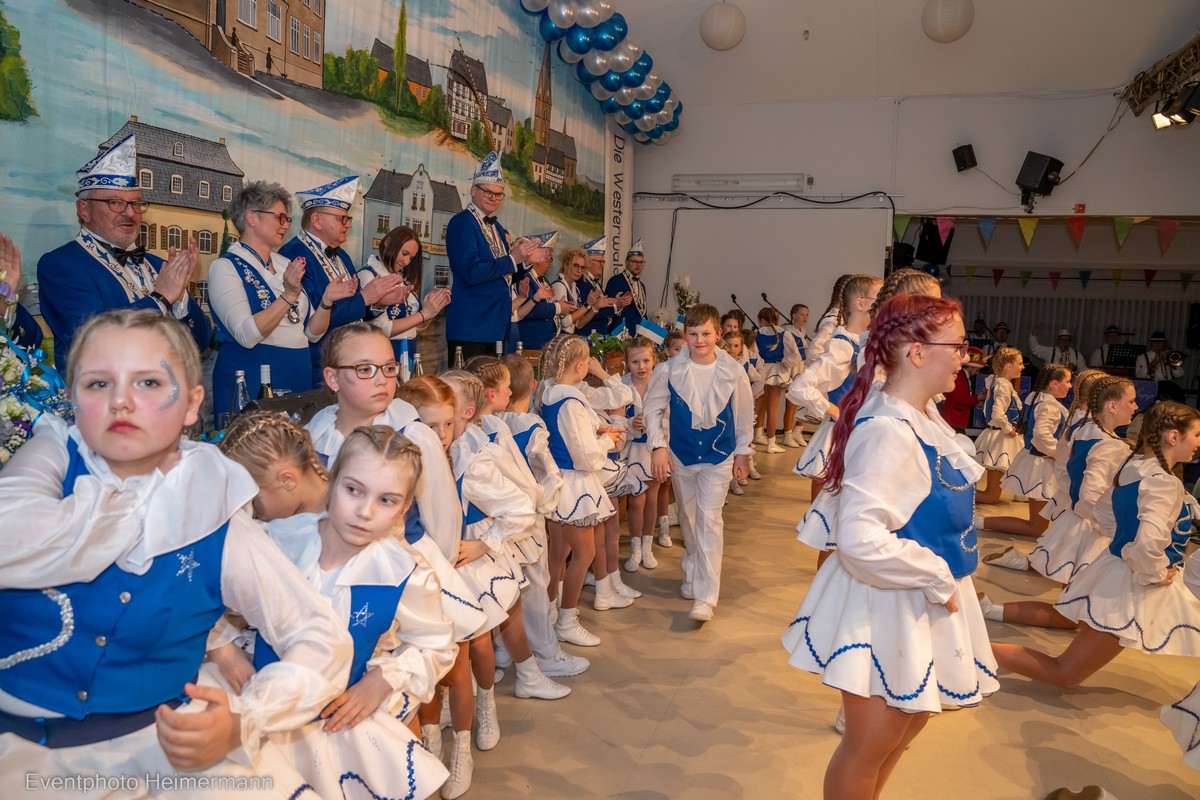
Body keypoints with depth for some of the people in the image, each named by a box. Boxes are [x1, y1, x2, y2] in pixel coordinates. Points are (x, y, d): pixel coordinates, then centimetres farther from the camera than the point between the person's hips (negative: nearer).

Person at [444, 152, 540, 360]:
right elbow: (471, 273, -20)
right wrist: (512, 259, -18)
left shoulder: (497, 227, 16)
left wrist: (523, 260, 2)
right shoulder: (461, 222, -8)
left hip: (497, 327, 8)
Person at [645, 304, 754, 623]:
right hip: (680, 455, 2)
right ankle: (693, 573, 39)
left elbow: (744, 415, 4)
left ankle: (706, 598, -11)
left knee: (709, 519, -11)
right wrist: (658, 446, -7)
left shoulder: (733, 371, -10)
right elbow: (651, 408, 1)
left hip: (719, 456, -2)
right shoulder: (670, 371, -10)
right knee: (688, 518, 16)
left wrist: (742, 452, 8)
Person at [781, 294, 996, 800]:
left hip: (923, 602, 10)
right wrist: (936, 578, -21)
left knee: (908, 725, 27)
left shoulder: (920, 420, 2)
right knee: (870, 746, 9)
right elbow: (860, 539, -35)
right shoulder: (889, 432, -27)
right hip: (887, 605, -9)